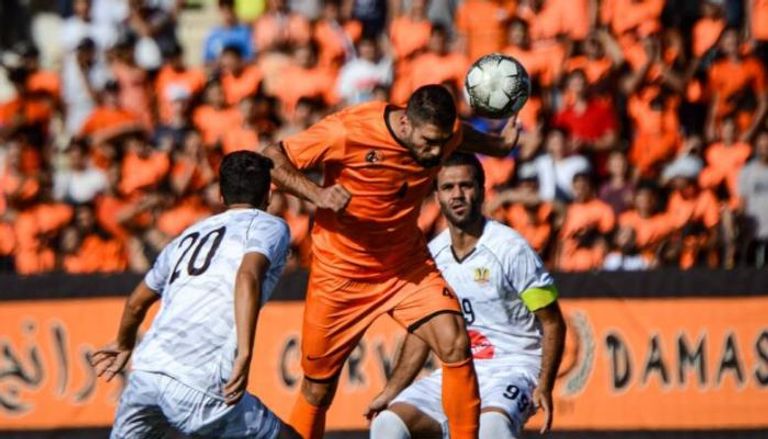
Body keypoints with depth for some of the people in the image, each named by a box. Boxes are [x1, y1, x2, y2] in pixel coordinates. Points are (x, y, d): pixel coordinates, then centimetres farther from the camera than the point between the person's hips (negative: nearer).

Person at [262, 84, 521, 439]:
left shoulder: (445, 136, -10)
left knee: (455, 344, -22)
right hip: (341, 272, -3)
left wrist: (499, 144, 4)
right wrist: (316, 193, -34)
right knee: (318, 391, 6)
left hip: (408, 265, 3)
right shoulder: (349, 131, -26)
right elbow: (271, 159, -20)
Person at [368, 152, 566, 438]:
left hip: (512, 370, -6)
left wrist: (544, 386, -17)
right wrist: (390, 392, 11)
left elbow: (552, 323, -5)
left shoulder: (510, 249, -9)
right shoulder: (431, 255, 7)